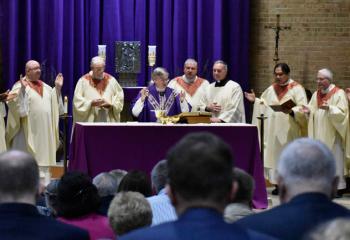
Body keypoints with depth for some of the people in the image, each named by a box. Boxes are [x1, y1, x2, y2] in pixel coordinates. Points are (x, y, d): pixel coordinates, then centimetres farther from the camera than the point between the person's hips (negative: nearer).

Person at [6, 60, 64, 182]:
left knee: (43, 157, 10)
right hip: (29, 131, -7)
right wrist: (22, 89, -30)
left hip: (44, 131, 7)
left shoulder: (45, 86, 15)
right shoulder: (20, 86, -7)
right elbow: (13, 103, -19)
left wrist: (58, 88, 7)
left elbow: (54, 102, 17)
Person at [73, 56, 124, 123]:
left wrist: (109, 104, -11)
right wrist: (91, 103, -18)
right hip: (88, 121, -2)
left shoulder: (111, 80, 7)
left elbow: (119, 100, 8)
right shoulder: (84, 81, 1)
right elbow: (78, 102, -3)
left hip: (108, 121, 2)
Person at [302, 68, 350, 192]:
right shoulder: (316, 94, 14)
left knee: (334, 159, -5)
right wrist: (308, 110, -8)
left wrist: (329, 108, -28)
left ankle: (338, 187, 0)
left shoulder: (339, 93, -5)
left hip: (332, 134, -6)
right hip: (319, 135, 6)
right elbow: (313, 111, 14)